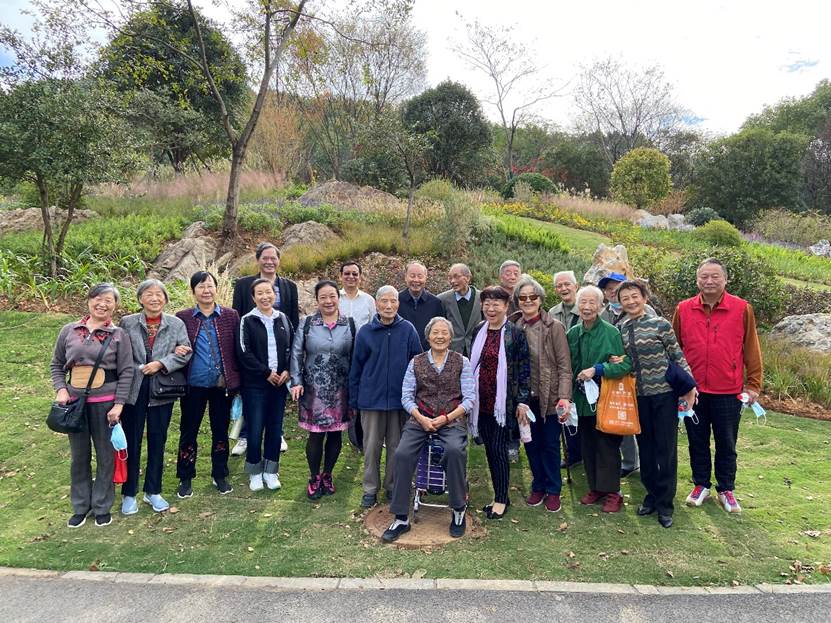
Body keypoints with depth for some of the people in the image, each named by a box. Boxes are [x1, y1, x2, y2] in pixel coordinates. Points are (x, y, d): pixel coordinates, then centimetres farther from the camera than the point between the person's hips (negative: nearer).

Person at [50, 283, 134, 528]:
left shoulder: (118, 334, -4)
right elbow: (56, 365, 12)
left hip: (105, 402, -2)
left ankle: (102, 507, 23)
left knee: (105, 455, 7)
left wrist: (118, 404, -10)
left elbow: (126, 372, -4)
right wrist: (61, 389, -3)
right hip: (74, 401, 2)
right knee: (79, 455, 12)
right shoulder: (69, 331, 3)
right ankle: (80, 506, 29)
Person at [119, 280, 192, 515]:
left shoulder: (176, 324, 2)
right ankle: (129, 494, 23)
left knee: (157, 442, 11)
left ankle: (153, 491, 27)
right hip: (133, 390, -1)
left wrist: (161, 363, -19)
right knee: (131, 442, 8)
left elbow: (186, 353, -5)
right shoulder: (127, 323, 0)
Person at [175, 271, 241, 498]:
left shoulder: (231, 316, 2)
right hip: (193, 385, 0)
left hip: (223, 384, 1)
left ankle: (220, 475, 28)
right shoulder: (182, 317, 0)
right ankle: (185, 479, 24)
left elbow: (237, 350, 3)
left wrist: (237, 381, 0)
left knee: (221, 430, 12)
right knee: (188, 431, 9)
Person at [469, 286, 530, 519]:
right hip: (482, 400, 5)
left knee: (498, 448, -3)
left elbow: (524, 368, -7)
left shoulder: (515, 333, -6)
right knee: (489, 449, 10)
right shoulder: (478, 331, 8)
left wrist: (523, 400, -10)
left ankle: (501, 499, 12)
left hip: (503, 401, -5)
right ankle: (499, 495, 23)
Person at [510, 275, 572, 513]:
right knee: (531, 444, 13)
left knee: (550, 445, 8)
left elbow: (564, 365, -9)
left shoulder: (554, 327, -7)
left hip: (549, 396, -3)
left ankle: (553, 491, 25)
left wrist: (564, 396, -17)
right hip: (525, 397, 3)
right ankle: (538, 487, 31)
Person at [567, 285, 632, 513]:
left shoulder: (611, 332, -12)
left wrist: (597, 370, -23)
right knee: (588, 446, 14)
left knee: (607, 447, 2)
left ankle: (612, 492, 17)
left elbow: (626, 364, -17)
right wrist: (571, 392, 9)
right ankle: (595, 487, 28)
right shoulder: (572, 333, 4)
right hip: (582, 398, 5)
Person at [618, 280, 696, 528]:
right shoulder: (620, 329, 5)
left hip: (664, 393, -4)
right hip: (638, 396, 4)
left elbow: (678, 356, -5)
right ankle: (652, 493, 30)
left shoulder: (660, 324, -7)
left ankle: (665, 503, 16)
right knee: (645, 447, 13)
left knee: (666, 448, 4)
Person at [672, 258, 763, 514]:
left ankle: (726, 489, 29)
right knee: (697, 441, 14)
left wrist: (753, 385, 0)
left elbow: (751, 349, 0)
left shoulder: (742, 309, -5)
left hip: (728, 392, -1)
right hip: (693, 390, 1)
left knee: (726, 444, 12)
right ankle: (701, 485, 30)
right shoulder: (683, 309, -1)